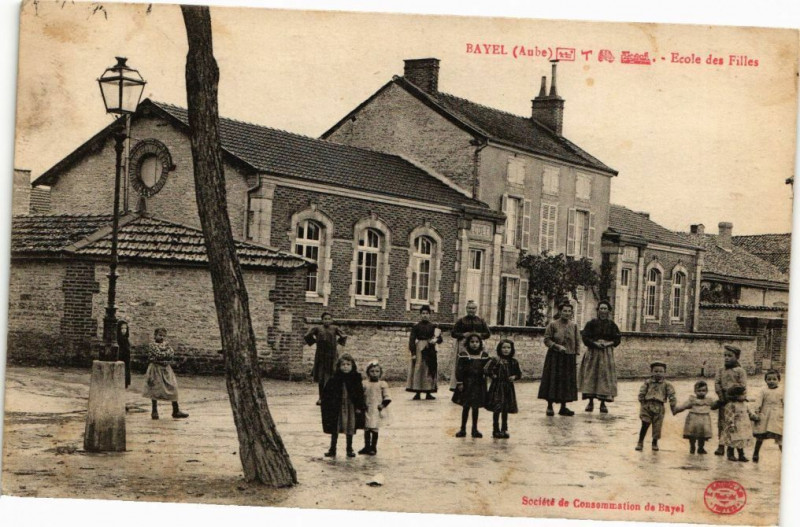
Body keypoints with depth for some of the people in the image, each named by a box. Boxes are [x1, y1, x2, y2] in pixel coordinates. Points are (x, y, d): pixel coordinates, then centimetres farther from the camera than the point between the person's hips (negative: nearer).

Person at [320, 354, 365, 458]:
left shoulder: (356, 379, -4)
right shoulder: (334, 379, -6)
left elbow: (360, 394, 0)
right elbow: (326, 393, -3)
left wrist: (359, 407, -4)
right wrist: (328, 405, -8)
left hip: (351, 407, 0)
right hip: (337, 408, 0)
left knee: (350, 429, 9)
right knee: (335, 429, 7)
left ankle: (349, 449, 21)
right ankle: (332, 449, 17)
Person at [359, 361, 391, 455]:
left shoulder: (382, 384, -2)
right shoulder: (366, 385, 8)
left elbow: (387, 398, -3)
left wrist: (383, 405, -14)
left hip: (376, 411, -4)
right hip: (367, 410, 4)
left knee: (374, 428, -2)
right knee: (366, 428, 8)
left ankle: (373, 447, 8)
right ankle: (367, 446, 19)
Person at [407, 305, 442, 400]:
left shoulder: (433, 326, 8)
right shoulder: (416, 326, 1)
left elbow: (439, 339, 5)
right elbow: (412, 340, -3)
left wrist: (436, 339, -19)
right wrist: (413, 353, -11)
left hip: (430, 351, 3)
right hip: (419, 350, -3)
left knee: (430, 370, 3)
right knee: (418, 370, -6)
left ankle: (428, 393, 10)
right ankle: (417, 393, -4)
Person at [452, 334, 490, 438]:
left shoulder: (484, 355, 3)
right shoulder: (463, 354, -5)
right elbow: (459, 369, -6)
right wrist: (459, 382, -10)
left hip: (479, 384, 2)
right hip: (466, 383, -2)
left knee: (476, 407, 8)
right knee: (466, 406, 4)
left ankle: (475, 429, 18)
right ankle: (463, 429, 14)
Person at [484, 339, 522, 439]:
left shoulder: (513, 362, 5)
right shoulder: (495, 360, -9)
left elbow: (519, 373, 15)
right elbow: (486, 370, -16)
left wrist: (514, 377, -3)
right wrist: (494, 376, -12)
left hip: (508, 388, 4)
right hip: (497, 387, -4)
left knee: (506, 410, 11)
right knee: (497, 409, -1)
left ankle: (504, 430, 21)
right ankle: (496, 430, 7)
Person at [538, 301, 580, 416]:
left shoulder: (573, 326, 9)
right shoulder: (553, 325, -3)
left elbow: (577, 342, 13)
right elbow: (547, 340, -5)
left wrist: (576, 355, 6)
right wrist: (557, 346, -18)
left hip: (569, 358, 4)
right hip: (555, 358, -4)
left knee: (567, 382, 5)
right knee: (552, 381, -5)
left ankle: (563, 407, 13)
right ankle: (549, 406, 3)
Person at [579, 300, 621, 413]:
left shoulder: (611, 324, 6)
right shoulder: (591, 323, 1)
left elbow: (617, 339, 4)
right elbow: (585, 337, -4)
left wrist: (608, 343, -13)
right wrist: (595, 343, -17)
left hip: (607, 353, 1)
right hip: (592, 353, -1)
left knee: (605, 376, -2)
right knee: (590, 375, -3)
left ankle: (603, 403, 2)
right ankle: (590, 402, 3)